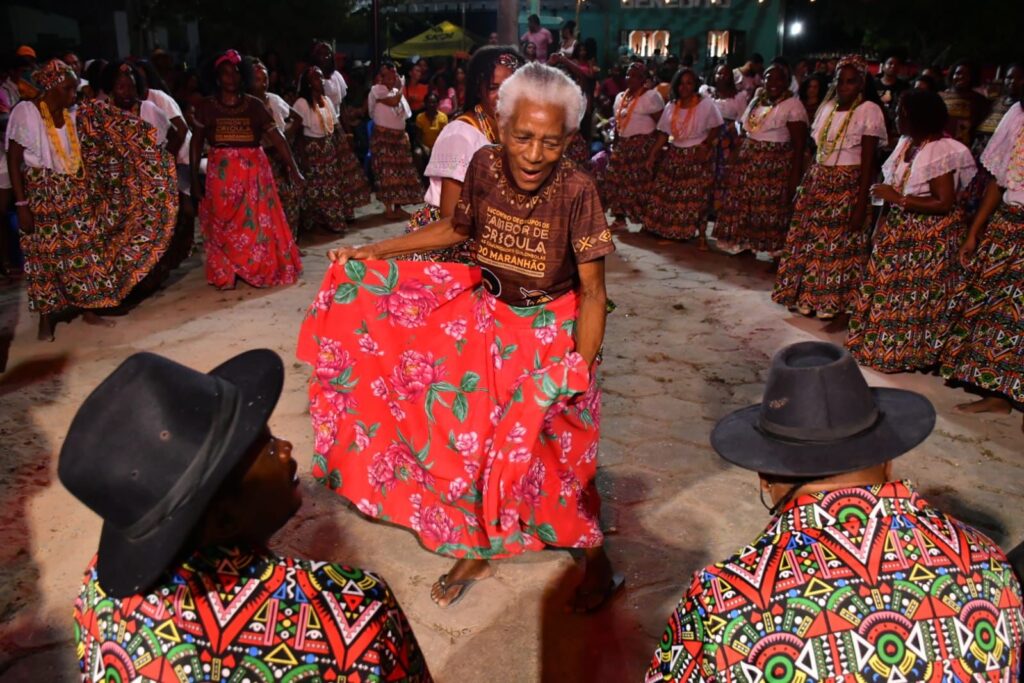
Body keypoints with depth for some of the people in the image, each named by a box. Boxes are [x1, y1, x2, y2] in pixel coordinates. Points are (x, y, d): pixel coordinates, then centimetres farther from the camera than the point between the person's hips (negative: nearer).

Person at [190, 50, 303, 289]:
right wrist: (194, 178, 1)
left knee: (257, 221, 6)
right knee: (223, 225, 5)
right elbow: (197, 143, 6)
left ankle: (261, 269, 21)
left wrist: (293, 167, -14)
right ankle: (225, 275, 15)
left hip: (253, 170, 0)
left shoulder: (254, 104, 3)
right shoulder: (206, 106, 3)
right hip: (222, 172, 0)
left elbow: (276, 136, -4)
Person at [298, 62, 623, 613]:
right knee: (474, 436, 13)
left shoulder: (575, 190, -25)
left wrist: (582, 367, -32)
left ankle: (596, 560, 32)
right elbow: (457, 228, 5)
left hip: (549, 331, -4)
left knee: (558, 449, 5)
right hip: (486, 319, 4)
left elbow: (593, 292, -21)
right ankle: (478, 550, 39)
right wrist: (373, 252, 4)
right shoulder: (485, 165, -14)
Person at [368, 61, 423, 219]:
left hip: (399, 136, 7)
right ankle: (388, 208, -5)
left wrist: (405, 134, 9)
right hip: (383, 136, -7)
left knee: (400, 171, 6)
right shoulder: (376, 90, -8)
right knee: (387, 171, -8)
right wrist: (400, 88, -7)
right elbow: (393, 101, -22)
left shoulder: (397, 91, 15)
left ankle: (398, 207, 13)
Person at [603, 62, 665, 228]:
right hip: (623, 144, 8)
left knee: (641, 183, -9)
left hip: (643, 145, -8)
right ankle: (620, 217, 15)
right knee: (616, 179, 5)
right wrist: (615, 143, 15)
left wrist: (657, 147, -15)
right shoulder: (620, 97, 16)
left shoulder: (650, 96, -7)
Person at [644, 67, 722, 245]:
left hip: (698, 155, -4)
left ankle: (701, 235, 1)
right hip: (675, 155, 4)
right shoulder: (671, 107, 7)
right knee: (667, 192, 1)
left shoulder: (706, 104, -4)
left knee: (697, 196, -7)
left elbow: (716, 128, -2)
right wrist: (652, 155, 0)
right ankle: (670, 231, 13)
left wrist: (705, 146, -16)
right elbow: (663, 134, 7)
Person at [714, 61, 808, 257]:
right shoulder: (756, 101, 13)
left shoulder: (793, 105, -9)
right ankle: (745, 245, 22)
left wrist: (795, 178, -18)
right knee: (744, 204, 9)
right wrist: (735, 163, 9)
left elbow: (799, 146, -13)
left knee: (771, 208, -4)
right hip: (747, 163, 7)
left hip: (775, 167, -7)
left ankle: (777, 253, 7)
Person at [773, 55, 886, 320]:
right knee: (809, 239, 9)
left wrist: (861, 204, -16)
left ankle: (832, 301, 16)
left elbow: (868, 162, -12)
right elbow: (816, 149, 10)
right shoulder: (828, 106, 9)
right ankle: (806, 296, 22)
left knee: (838, 244, 2)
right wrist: (806, 184, 6)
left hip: (847, 186, -6)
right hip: (818, 182, 6)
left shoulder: (869, 110, -9)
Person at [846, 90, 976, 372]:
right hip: (899, 229, 8)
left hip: (928, 237, -8)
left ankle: (906, 353, 15)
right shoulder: (906, 143, 4)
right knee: (888, 287, 14)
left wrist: (898, 199, -23)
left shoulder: (941, 152, -21)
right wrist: (882, 222, 5)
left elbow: (945, 203, -23)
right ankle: (876, 343, 27)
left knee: (913, 295, 2)